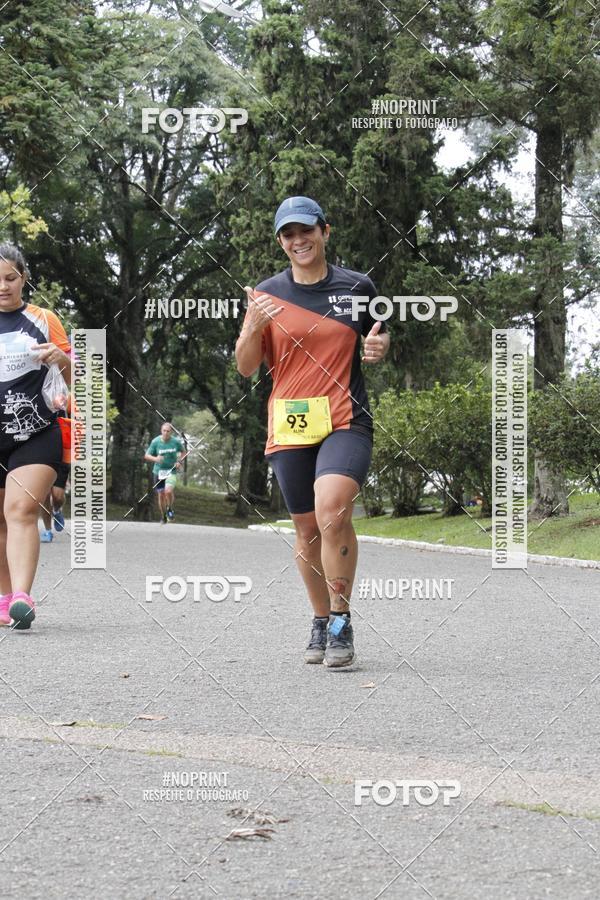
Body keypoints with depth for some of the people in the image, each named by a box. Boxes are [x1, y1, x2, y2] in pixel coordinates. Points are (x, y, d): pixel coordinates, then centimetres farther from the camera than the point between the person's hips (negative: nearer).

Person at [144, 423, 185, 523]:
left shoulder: (176, 441, -6)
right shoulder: (155, 441, -9)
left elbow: (182, 452, 13)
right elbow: (146, 455, -5)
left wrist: (179, 461, -5)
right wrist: (155, 459, -25)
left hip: (171, 470, -1)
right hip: (159, 471, 1)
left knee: (168, 491, -23)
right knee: (161, 495, 6)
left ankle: (170, 509, 6)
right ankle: (163, 517, 27)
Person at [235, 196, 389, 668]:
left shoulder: (357, 287, 5)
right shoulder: (267, 294, 6)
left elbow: (379, 335, 21)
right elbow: (246, 367, 6)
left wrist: (380, 344, -3)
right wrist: (254, 328, -13)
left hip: (346, 421, -2)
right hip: (289, 429, 2)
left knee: (332, 511, -25)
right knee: (307, 528, 9)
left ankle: (342, 619, -12)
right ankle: (321, 622, 27)